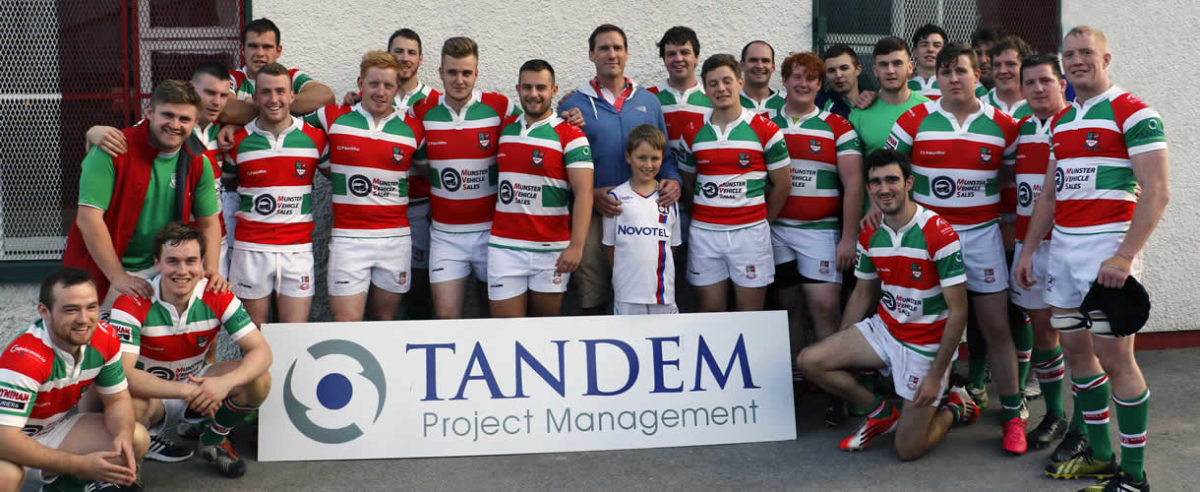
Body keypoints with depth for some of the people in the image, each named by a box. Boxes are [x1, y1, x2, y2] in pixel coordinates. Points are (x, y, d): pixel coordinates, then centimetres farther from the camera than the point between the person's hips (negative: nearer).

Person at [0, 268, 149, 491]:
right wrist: (82, 464, -38)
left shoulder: (105, 338, -13)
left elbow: (117, 399, 0)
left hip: (55, 427, 7)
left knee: (137, 439, -9)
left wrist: (124, 435, -24)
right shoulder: (25, 356, -34)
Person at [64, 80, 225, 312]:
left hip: (157, 272, 4)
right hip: (100, 271, -3)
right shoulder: (113, 151, -15)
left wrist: (212, 270, -9)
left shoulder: (198, 163, 0)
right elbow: (88, 219, -19)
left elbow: (208, 223, 8)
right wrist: (118, 277, -20)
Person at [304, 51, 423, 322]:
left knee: (384, 321, 10)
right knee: (345, 325, -5)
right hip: (348, 237, -1)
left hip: (395, 238, 1)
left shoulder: (413, 129, 5)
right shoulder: (334, 119, 3)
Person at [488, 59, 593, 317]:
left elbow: (583, 192, -11)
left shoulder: (570, 135, -4)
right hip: (504, 246, 3)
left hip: (552, 248, -3)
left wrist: (576, 245, -20)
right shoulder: (504, 131, 11)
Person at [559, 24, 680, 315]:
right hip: (594, 214, -2)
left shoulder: (649, 101, 11)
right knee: (593, 300, 1)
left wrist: (672, 180, -4)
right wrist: (590, 194, -16)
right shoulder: (574, 105, 3)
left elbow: (664, 152, 16)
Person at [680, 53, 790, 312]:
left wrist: (761, 221, 7)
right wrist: (704, 214, 9)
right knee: (710, 315, 6)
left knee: (751, 318, 1)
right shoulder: (693, 134, 7)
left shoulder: (765, 130, -1)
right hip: (704, 233, 2)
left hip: (750, 232, -2)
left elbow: (782, 186, 4)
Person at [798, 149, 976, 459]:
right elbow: (862, 295, 13)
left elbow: (958, 311, -19)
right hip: (883, 329, 6)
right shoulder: (869, 234, -1)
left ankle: (954, 408, 25)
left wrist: (935, 376, -20)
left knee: (908, 451, -7)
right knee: (810, 361, -13)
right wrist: (839, 350, 10)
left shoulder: (939, 234, -21)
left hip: (927, 344, -6)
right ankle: (882, 414, 10)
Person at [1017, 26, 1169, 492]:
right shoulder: (1061, 121, 15)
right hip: (1063, 246, 7)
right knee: (1076, 351, 11)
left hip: (1107, 248, -7)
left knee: (1115, 358, -5)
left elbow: (1156, 192, -14)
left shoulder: (1133, 113, -7)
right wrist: (1028, 249, 15)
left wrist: (1125, 256, -22)